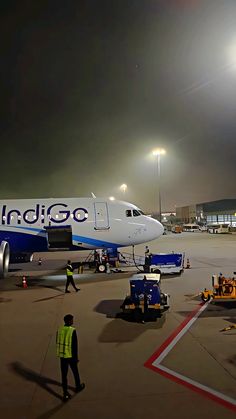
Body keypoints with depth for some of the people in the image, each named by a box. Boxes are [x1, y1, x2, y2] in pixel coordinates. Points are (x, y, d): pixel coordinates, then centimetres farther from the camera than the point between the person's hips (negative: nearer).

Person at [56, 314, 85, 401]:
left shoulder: (59, 330, -5)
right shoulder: (73, 331, -22)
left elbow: (58, 343, 6)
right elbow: (74, 345, -18)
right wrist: (76, 357, -7)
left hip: (62, 356, 4)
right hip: (71, 356, -4)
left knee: (64, 374, 12)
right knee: (75, 371, 20)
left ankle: (65, 394, 16)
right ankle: (78, 386, 42)